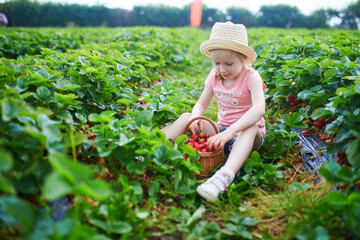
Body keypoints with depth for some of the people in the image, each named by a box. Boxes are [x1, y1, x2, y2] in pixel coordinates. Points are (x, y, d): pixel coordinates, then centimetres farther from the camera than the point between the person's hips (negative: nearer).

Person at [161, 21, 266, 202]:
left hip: (249, 133, -5)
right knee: (186, 117, -9)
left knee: (251, 127, -40)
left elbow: (259, 109, -31)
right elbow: (201, 104, 8)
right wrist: (195, 118, -18)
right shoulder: (214, 76, 2)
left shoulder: (250, 77, -15)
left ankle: (225, 175, -61)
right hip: (222, 130, 5)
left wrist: (230, 132, -43)